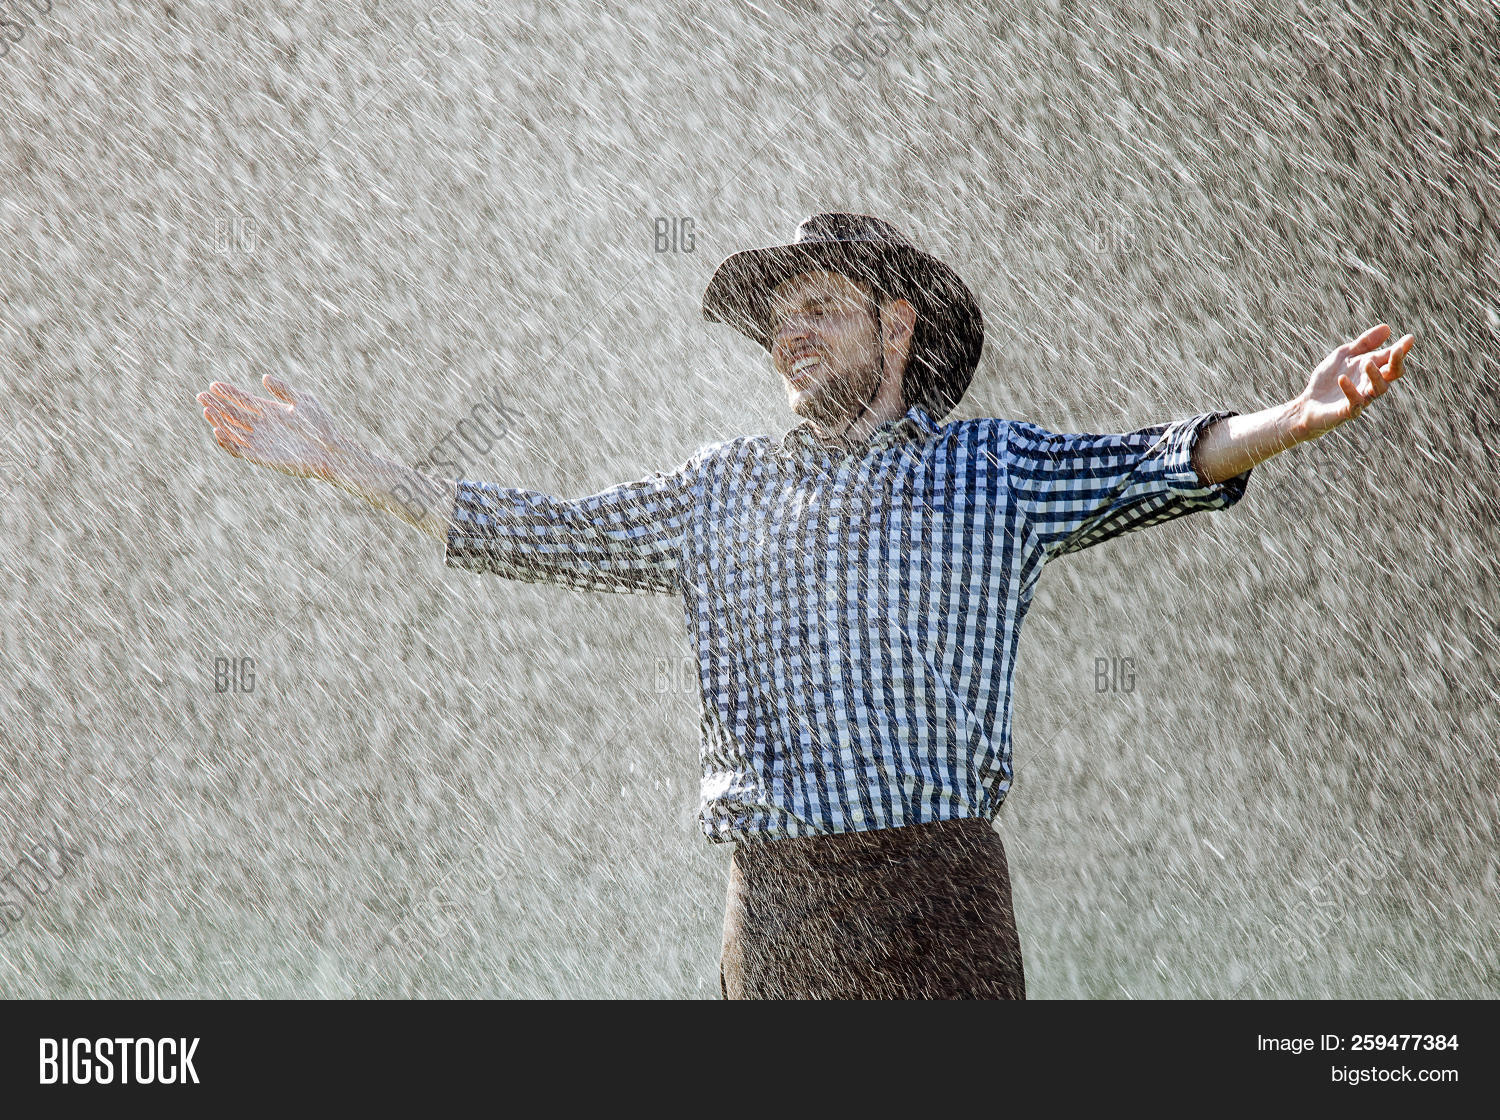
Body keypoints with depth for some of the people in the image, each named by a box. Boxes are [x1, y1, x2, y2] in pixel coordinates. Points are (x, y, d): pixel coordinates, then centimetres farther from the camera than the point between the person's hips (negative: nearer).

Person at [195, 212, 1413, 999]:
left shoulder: (992, 469, 7)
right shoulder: (720, 491, 15)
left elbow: (1155, 469, -5)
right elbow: (538, 535, 18)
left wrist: (1290, 419, -25)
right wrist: (342, 461, 16)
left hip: (938, 896, -3)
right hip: (775, 896, 3)